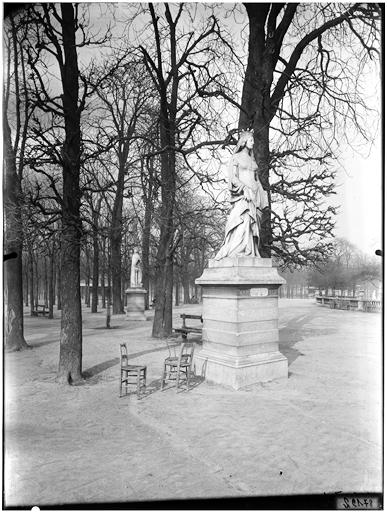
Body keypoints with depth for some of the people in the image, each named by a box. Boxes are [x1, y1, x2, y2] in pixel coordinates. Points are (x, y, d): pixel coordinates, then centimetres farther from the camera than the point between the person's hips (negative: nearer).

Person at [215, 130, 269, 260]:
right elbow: (232, 177, -6)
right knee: (243, 222, -22)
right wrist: (245, 189, -21)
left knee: (252, 226, -1)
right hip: (241, 195, -6)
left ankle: (251, 253, -3)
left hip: (254, 195, 7)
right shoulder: (236, 157, 5)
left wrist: (262, 199, 13)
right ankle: (236, 253, -26)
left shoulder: (252, 159, 23)